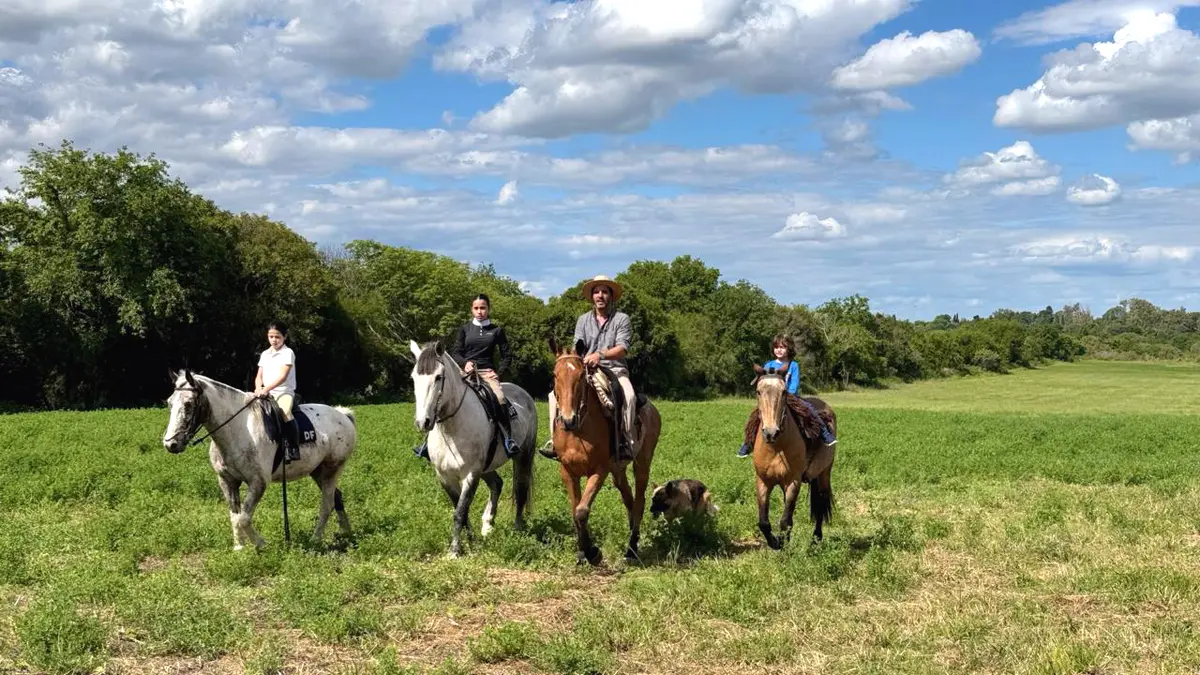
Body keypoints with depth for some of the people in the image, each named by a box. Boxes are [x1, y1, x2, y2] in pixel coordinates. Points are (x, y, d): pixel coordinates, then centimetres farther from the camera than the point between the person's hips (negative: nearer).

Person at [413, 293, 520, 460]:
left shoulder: (496, 331, 9)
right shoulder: (464, 329, 10)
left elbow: (507, 356, 12)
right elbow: (455, 353, 5)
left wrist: (498, 371, -3)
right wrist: (465, 363, -15)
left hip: (487, 372, -1)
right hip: (465, 370, 1)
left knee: (500, 398, -32)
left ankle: (508, 440, -27)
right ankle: (429, 442, -9)